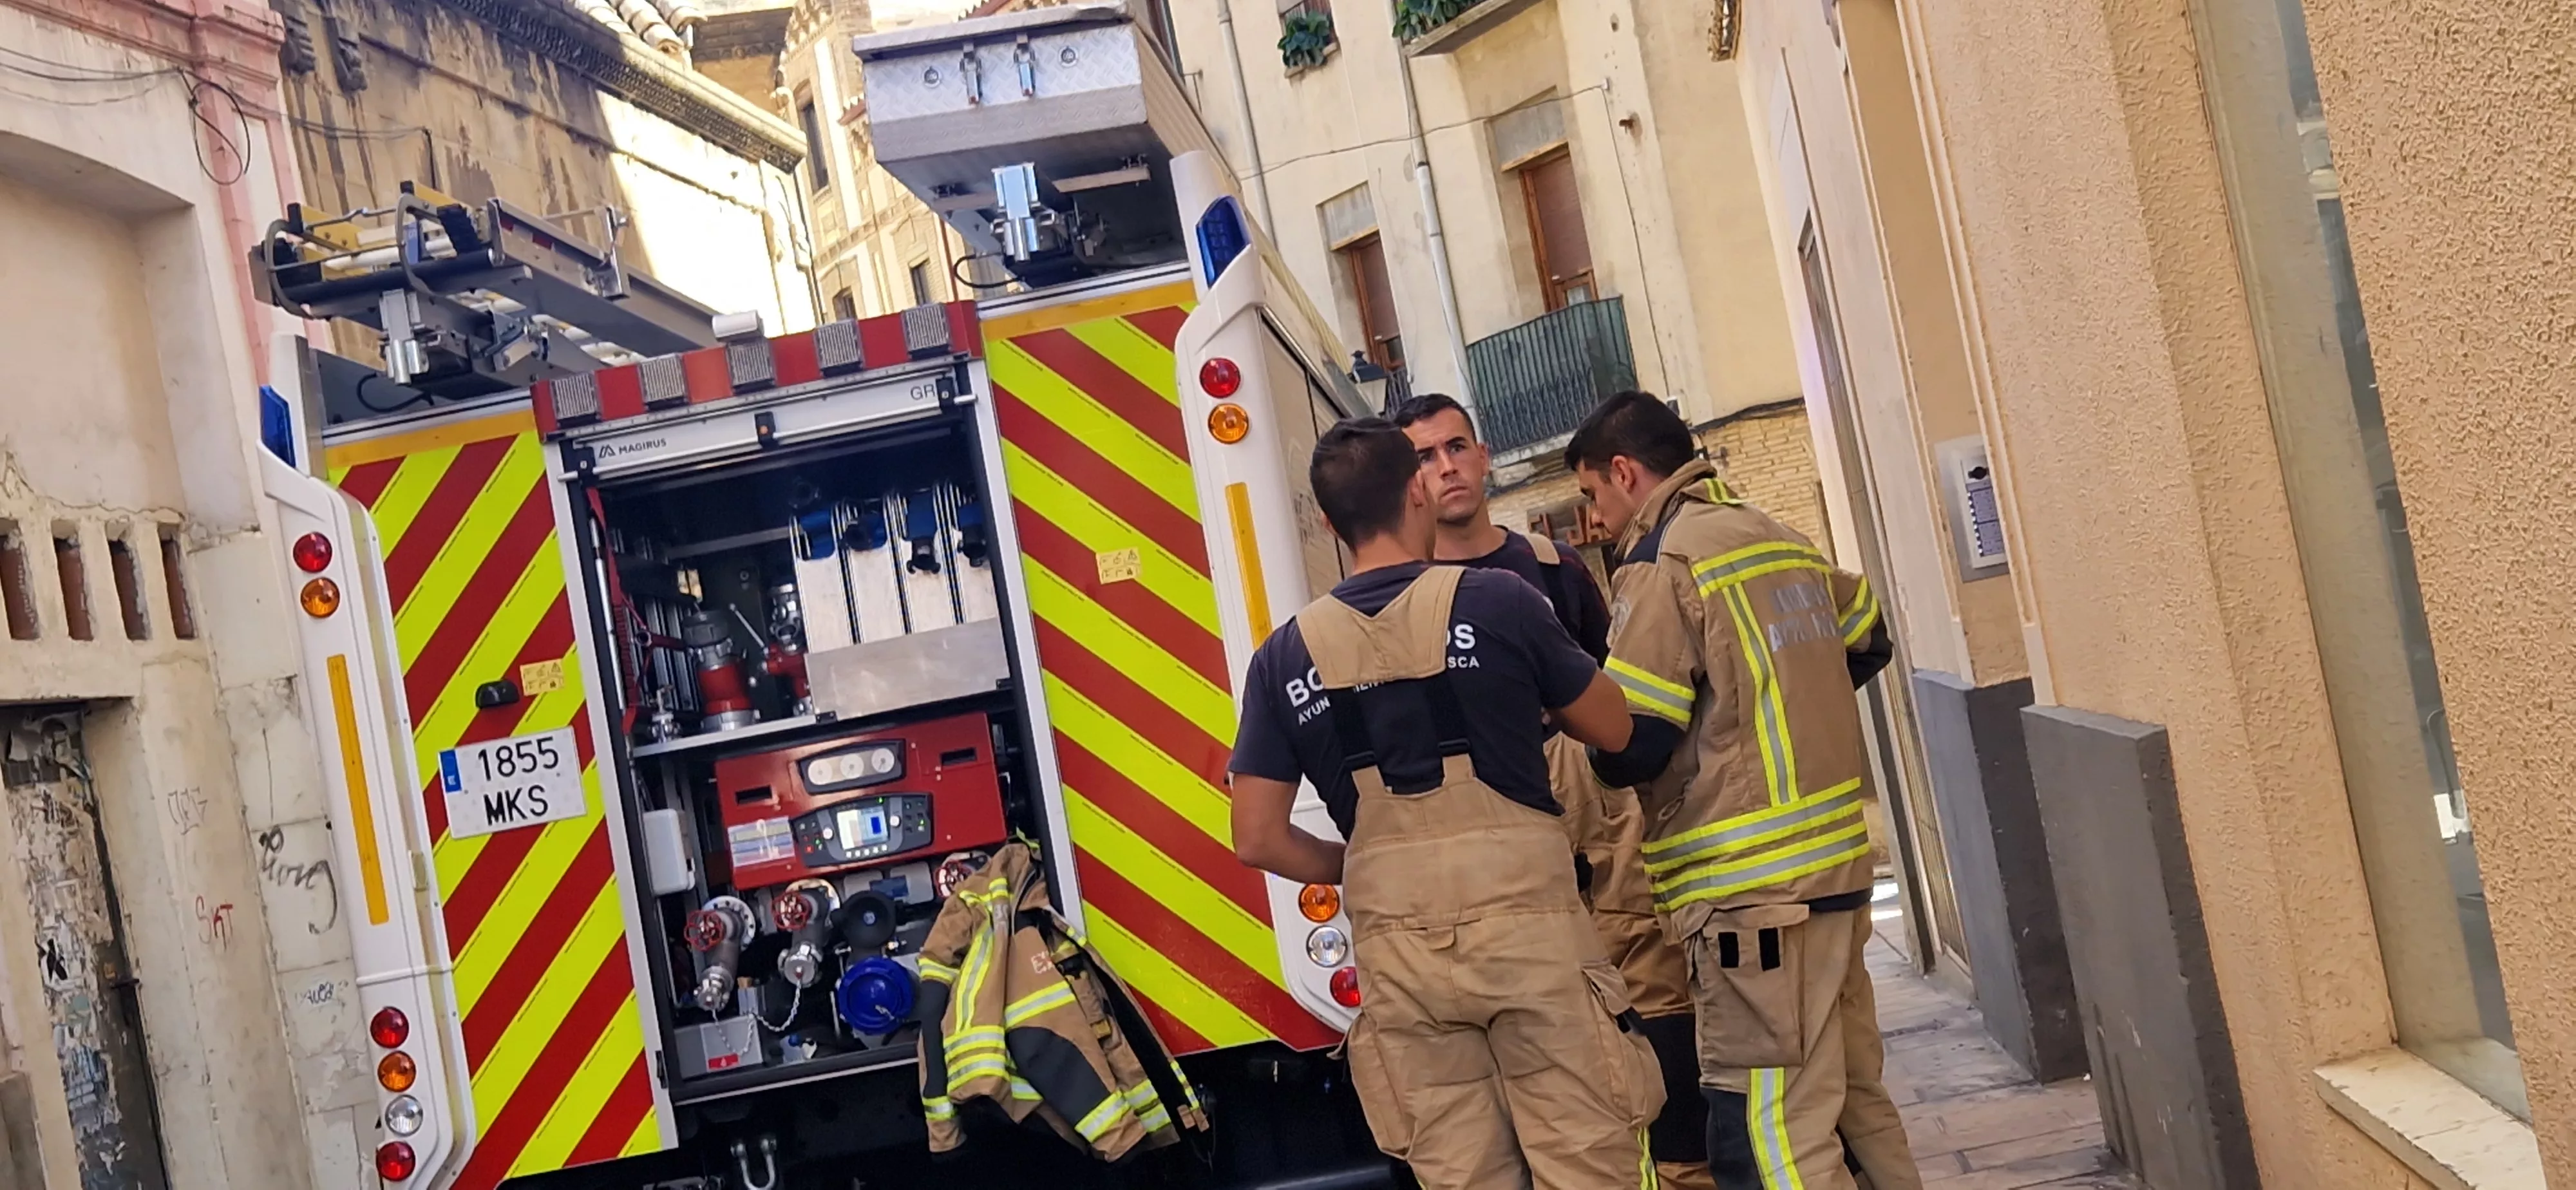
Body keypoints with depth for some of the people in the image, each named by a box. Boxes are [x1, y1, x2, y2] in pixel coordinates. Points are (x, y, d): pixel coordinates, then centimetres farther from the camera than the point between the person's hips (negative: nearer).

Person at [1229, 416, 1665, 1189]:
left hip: (1398, 954, 3)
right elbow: (1613, 730, 8)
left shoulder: (1286, 655, 2)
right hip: (1527, 927, -3)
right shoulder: (1497, 601, -5)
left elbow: (1257, 840, 2)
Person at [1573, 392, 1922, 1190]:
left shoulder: (1662, 563, -11)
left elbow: (1630, 743, -15)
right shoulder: (1782, 542, 13)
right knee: (1855, 1103, 16)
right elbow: (1867, 642, 28)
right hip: (1834, 862, 9)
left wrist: (1589, 750, 6)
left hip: (1751, 885, -9)